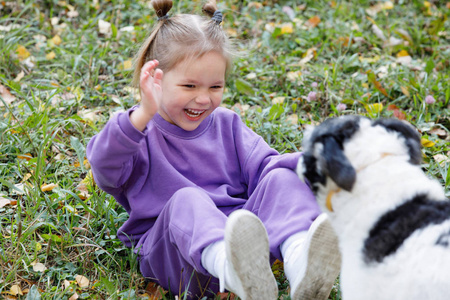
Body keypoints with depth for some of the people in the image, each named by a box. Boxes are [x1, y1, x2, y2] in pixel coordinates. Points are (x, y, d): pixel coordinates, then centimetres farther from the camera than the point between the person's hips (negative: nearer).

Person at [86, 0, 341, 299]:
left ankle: (299, 262, -52)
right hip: (170, 253, -4)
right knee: (185, 200, -35)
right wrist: (143, 115, -33)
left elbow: (262, 165, 10)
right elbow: (106, 168, -17)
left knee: (280, 178, -19)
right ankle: (232, 271, -69)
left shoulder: (226, 124, 19)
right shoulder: (137, 130, 2)